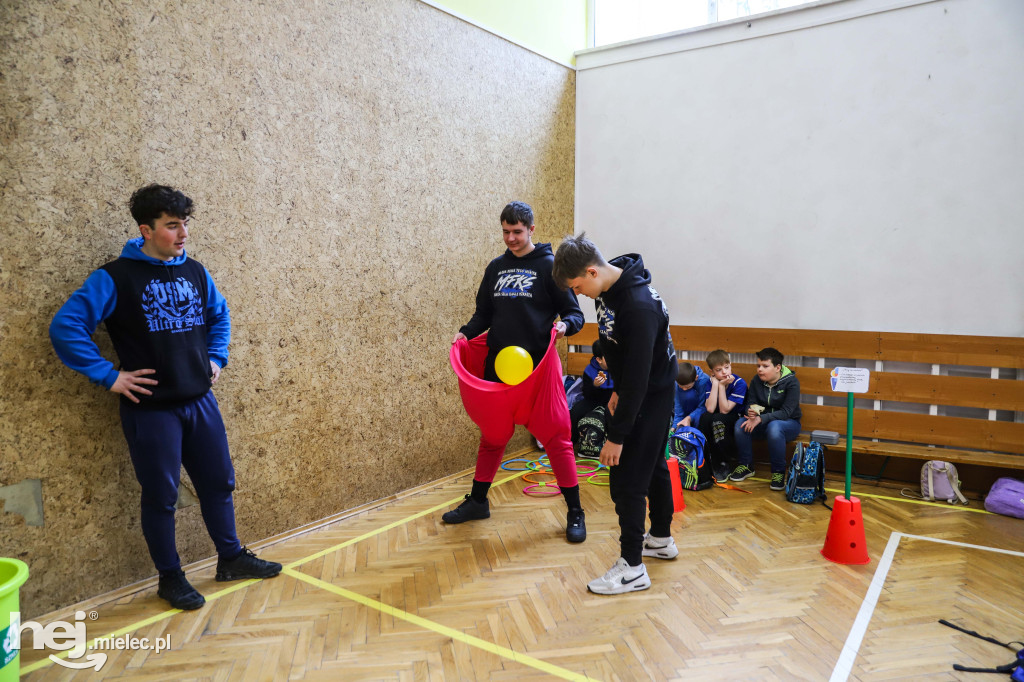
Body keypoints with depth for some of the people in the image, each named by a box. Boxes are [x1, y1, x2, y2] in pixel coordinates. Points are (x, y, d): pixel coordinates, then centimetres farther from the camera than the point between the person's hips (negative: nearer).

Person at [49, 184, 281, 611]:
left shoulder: (194, 272, 5)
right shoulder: (115, 278, -11)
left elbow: (220, 315, 22)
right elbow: (65, 327, -14)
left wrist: (216, 357, 12)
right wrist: (108, 376, -15)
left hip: (200, 401, 5)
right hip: (151, 408, -5)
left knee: (219, 481, 14)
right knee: (161, 496, 7)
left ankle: (231, 558, 32)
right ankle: (170, 578, 25)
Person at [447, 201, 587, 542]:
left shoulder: (549, 266, -2)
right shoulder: (496, 267, 12)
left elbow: (575, 313, -2)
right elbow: (483, 313, 18)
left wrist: (564, 325, -23)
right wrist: (466, 332, -1)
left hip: (539, 366, -4)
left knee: (556, 438, -1)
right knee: (491, 437, 14)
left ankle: (575, 513, 12)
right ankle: (478, 501, 30)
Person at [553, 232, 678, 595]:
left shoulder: (639, 307, -33)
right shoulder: (611, 286, -4)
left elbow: (638, 377, -31)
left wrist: (617, 436, -27)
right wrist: (617, 390, 12)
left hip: (651, 398, -9)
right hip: (635, 390, 9)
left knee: (627, 477, -6)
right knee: (652, 466, 21)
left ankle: (632, 566, 7)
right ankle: (661, 539, 38)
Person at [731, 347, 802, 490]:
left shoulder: (791, 382, -15)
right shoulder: (757, 380, -1)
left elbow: (786, 412, -23)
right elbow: (750, 403, -2)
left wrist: (760, 419, -34)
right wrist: (750, 411, -29)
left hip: (789, 423, -4)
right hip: (764, 424, 4)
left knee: (774, 426, -39)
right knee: (741, 424, -25)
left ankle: (779, 472, -22)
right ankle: (746, 465, -6)